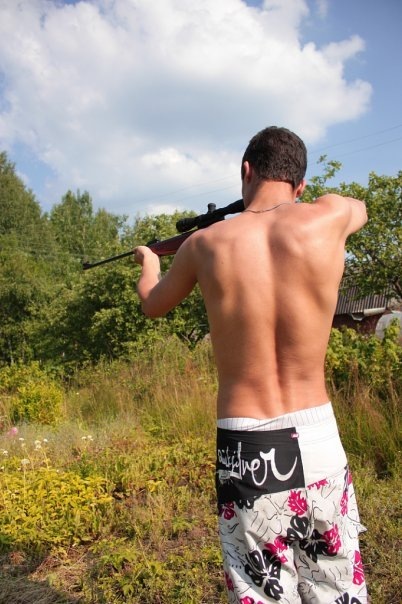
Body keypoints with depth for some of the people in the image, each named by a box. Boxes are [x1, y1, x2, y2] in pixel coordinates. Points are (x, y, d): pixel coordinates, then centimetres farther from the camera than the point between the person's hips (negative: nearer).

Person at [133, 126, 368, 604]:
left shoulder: (205, 244, -5)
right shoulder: (328, 217, -7)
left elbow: (152, 305, 16)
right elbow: (361, 209, 21)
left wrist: (149, 262, 37)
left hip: (243, 448, 0)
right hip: (317, 438, 1)